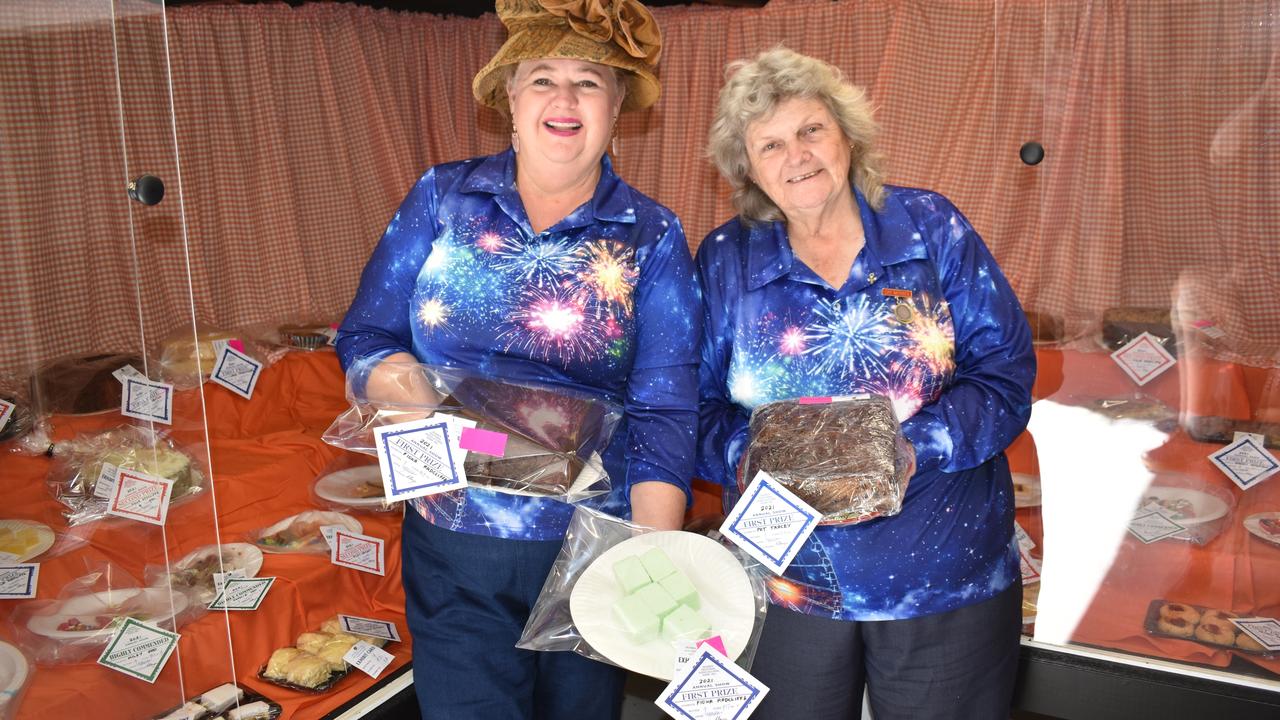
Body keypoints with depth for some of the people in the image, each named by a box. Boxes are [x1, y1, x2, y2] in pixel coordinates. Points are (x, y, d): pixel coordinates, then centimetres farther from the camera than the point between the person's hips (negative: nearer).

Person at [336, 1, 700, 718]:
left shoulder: (653, 237, -3)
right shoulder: (441, 198, 1)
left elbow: (664, 413, -9)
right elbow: (363, 340, 4)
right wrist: (408, 386, -18)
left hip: (594, 552, 0)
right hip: (454, 551, 0)